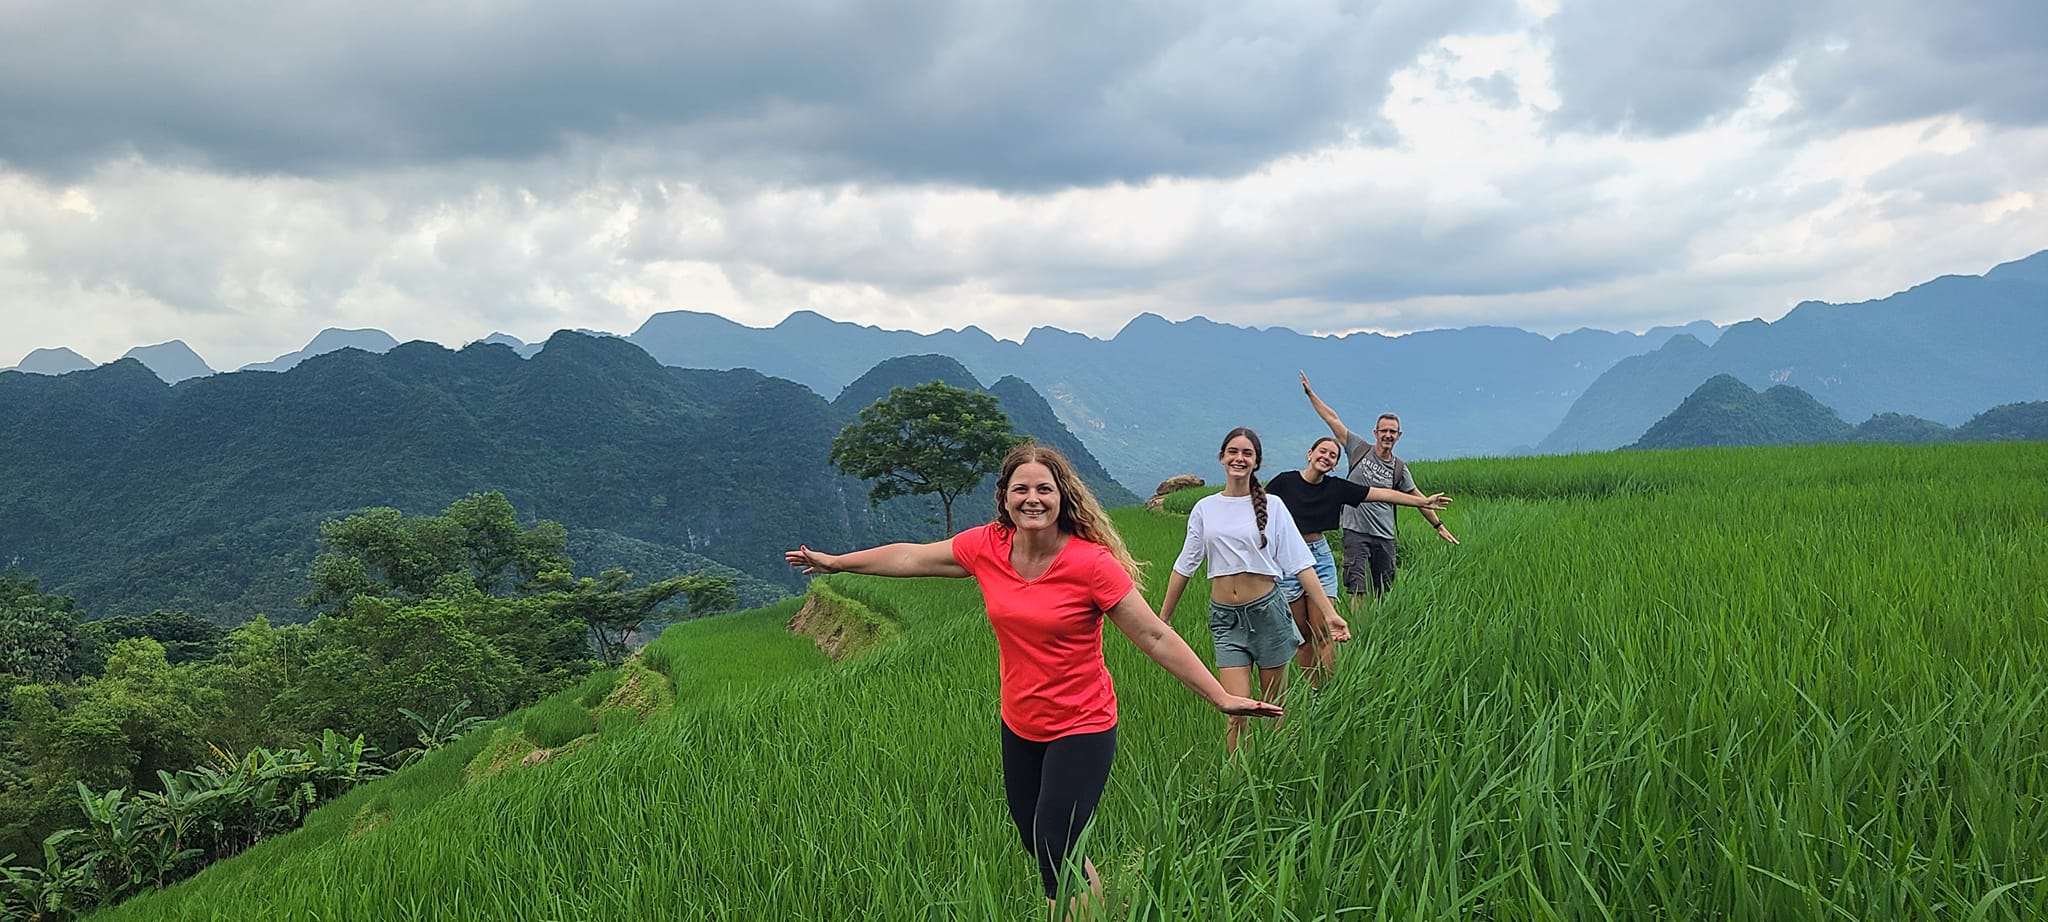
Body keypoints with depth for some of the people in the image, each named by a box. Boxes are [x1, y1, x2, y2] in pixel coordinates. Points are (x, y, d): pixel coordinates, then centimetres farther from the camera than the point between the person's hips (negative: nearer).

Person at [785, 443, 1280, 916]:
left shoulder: (1090, 562, -20)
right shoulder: (987, 546, -7)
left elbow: (1155, 636, -17)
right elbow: (912, 557, 8)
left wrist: (1221, 697, -20)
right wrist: (835, 562, 18)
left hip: (1081, 729, -6)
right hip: (1019, 727, 6)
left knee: (1055, 858, -8)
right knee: (1039, 847, 18)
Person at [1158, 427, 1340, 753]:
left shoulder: (1271, 506, 1)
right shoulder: (1204, 509, 6)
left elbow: (1300, 563, -1)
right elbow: (1184, 566, 12)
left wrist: (1328, 612, -8)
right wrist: (1162, 619, 12)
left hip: (1267, 610, -1)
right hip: (1225, 617, 1)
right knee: (1238, 712, -10)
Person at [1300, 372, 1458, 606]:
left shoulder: (1399, 468, 7)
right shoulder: (1360, 449, 2)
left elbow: (1418, 498, 16)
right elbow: (1332, 420, 4)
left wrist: (1439, 525, 17)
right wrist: (1310, 393, 5)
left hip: (1384, 536, 3)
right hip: (1356, 532, -3)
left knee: (1384, 593, 5)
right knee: (1358, 590, -13)